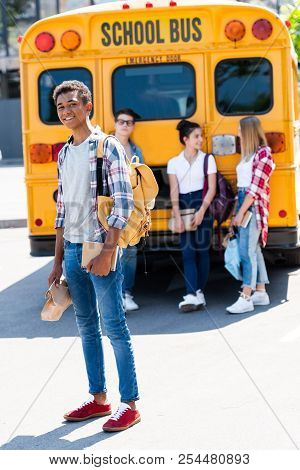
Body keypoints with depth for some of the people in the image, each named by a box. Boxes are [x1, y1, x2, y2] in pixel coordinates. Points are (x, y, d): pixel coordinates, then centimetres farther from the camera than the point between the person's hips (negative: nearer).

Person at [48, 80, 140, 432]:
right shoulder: (64, 153, 13)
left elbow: (123, 202, -13)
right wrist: (58, 260, 14)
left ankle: (129, 403, 3)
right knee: (86, 326, 13)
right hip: (72, 250, 7)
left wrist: (108, 251, -18)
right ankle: (99, 398, 22)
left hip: (99, 248, -7)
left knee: (114, 327, -4)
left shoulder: (107, 146, -8)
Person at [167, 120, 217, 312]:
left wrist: (202, 211, -14)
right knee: (188, 252, -7)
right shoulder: (174, 163, 6)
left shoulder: (207, 159, 2)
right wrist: (177, 216, -10)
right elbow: (174, 191, 1)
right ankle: (192, 296, -15)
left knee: (202, 250, 2)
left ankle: (199, 292, 10)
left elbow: (212, 188, -3)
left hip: (203, 205, -1)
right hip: (184, 205, 1)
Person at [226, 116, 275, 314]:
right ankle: (261, 292, 19)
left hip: (254, 206, -9)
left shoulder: (263, 153, -11)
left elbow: (256, 187, -16)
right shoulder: (249, 154, 16)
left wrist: (241, 212, -17)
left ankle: (246, 298, -14)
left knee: (247, 251, -13)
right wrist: (238, 211, 7)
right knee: (254, 250, 12)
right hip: (243, 202, 9)